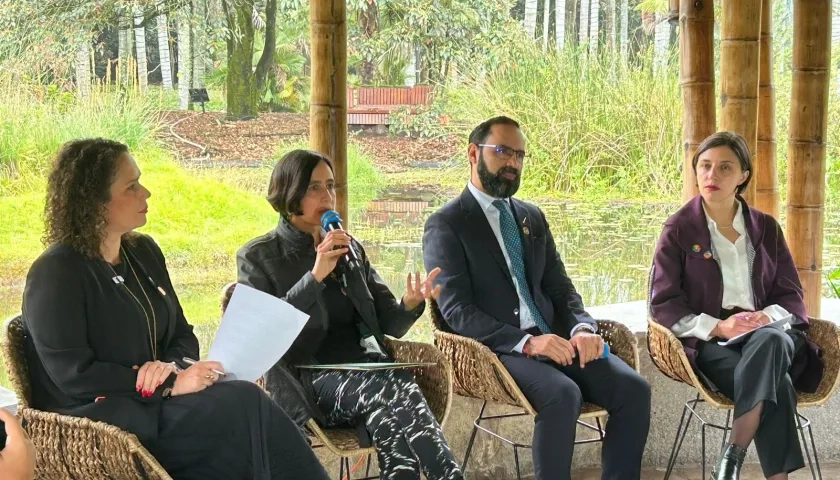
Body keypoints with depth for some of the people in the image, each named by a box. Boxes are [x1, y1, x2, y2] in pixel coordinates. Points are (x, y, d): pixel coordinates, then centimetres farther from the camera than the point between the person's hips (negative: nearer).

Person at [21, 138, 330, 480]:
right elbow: (74, 376, -17)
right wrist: (171, 384, -20)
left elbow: (182, 334, 17)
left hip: (151, 400, 7)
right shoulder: (55, 274, -10)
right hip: (94, 416, -7)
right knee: (243, 404, -26)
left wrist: (173, 366, -9)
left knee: (242, 400, -25)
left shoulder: (144, 252, 14)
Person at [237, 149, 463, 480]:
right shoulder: (257, 257, 6)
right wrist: (315, 276, -19)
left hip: (364, 368, 4)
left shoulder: (351, 249, 19)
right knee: (395, 387, -34)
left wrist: (410, 304, -9)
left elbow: (388, 325, 16)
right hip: (307, 381, -4)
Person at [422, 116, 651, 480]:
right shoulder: (446, 225, -2)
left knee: (633, 388, -18)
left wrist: (582, 328, -6)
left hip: (553, 338, 6)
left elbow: (559, 286, 17)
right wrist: (525, 341, -24)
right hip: (495, 348, -6)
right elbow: (457, 311, -11)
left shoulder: (533, 217, 19)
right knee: (563, 394, -34)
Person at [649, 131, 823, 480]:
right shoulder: (678, 229, 5)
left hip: (765, 332, 3)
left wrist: (767, 316, -12)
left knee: (771, 342, -39)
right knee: (776, 386, -36)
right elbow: (663, 305, -1)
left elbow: (792, 295, 13)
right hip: (710, 343, -3)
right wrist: (717, 326, -17)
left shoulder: (765, 228, 15)